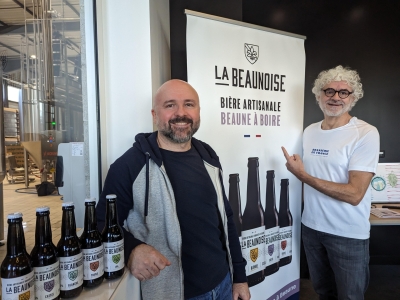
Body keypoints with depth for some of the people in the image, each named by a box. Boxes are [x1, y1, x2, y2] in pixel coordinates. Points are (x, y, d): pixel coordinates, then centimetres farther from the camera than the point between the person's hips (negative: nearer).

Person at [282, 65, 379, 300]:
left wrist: (302, 175, -23)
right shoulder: (310, 131, 3)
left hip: (348, 234, -5)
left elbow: (354, 194, -22)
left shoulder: (366, 134, -15)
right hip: (311, 227, 5)